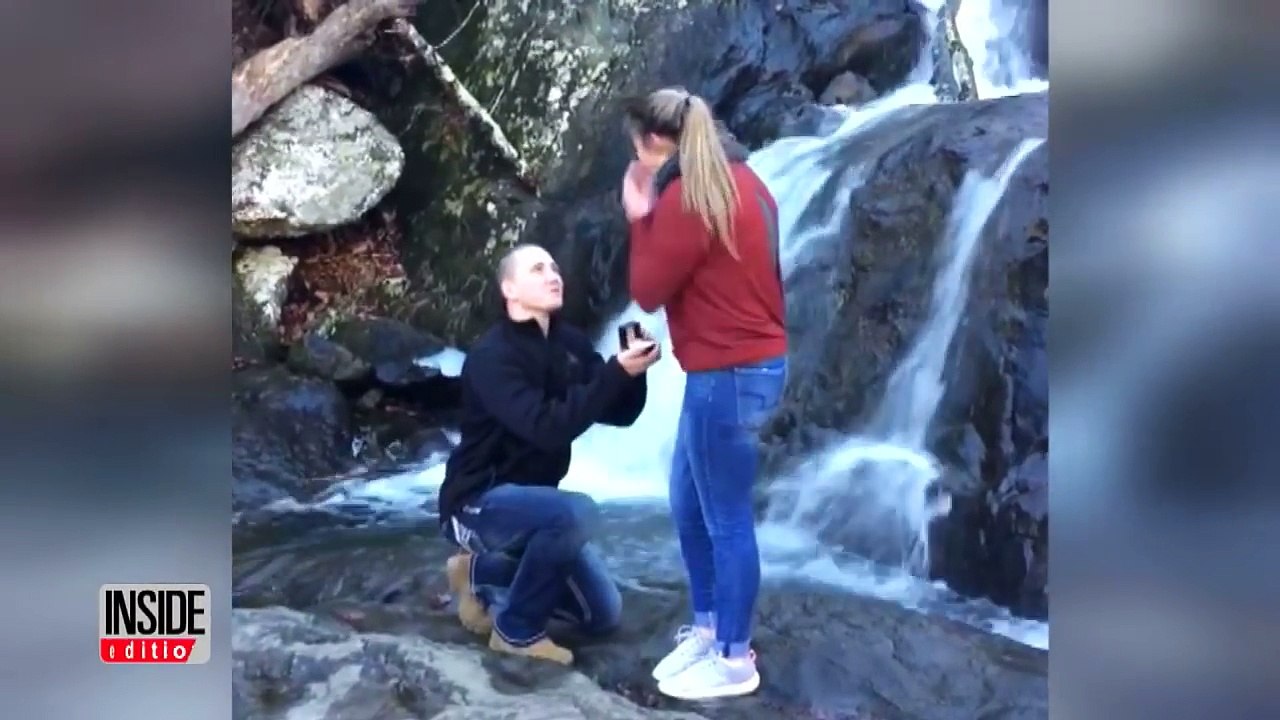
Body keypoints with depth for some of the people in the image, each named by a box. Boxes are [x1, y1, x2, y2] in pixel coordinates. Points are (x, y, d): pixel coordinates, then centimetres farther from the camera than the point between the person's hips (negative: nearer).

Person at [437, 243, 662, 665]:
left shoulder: (570, 344, 1)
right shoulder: (491, 356, -21)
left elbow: (621, 414, -4)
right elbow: (547, 428, -34)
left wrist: (633, 371, -24)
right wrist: (617, 372, -37)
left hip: (531, 499, 8)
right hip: (478, 503, -7)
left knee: (603, 615, 8)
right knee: (576, 512, -36)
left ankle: (483, 572, 20)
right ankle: (517, 629, -13)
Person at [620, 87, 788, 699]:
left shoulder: (687, 196, -17)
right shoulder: (737, 181, 12)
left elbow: (649, 292, -11)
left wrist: (639, 218, -2)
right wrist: (653, 216, 10)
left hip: (727, 373, -10)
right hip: (751, 363, 10)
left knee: (726, 520, 2)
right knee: (689, 507, 19)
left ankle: (734, 659, 16)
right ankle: (707, 630, 32)